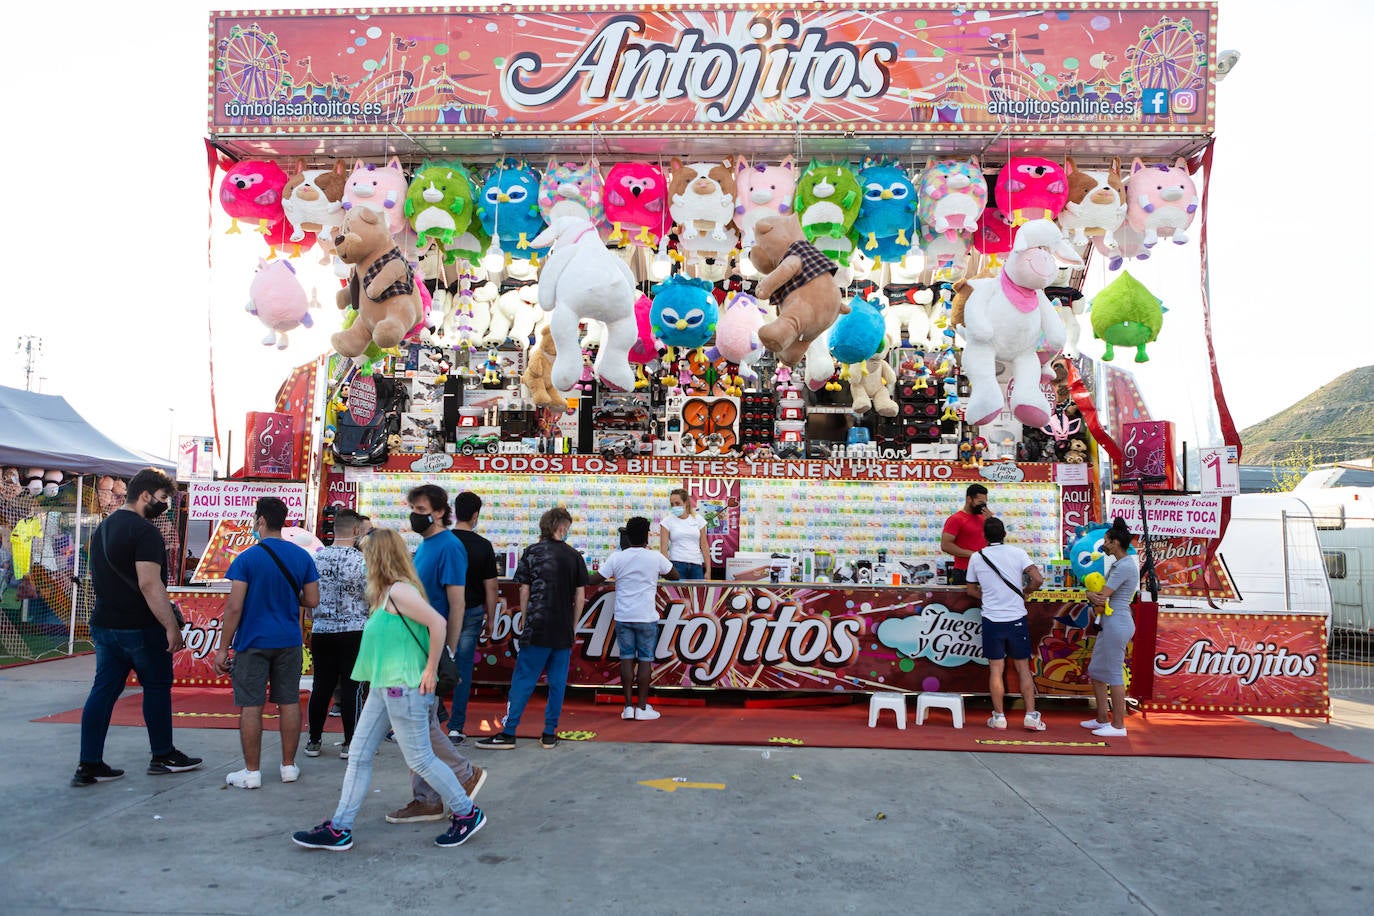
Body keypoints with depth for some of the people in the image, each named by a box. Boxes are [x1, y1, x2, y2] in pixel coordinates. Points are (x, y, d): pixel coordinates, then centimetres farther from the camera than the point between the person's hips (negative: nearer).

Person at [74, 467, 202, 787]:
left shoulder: (103, 528, 14)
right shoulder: (144, 531, -17)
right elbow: (149, 584, -25)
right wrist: (172, 626, -23)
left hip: (104, 625, 8)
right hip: (141, 628, -8)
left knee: (103, 690, 8)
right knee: (157, 687, 6)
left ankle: (88, 765, 9)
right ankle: (163, 756, 17)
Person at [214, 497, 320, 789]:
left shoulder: (246, 559, -10)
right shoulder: (302, 557, 1)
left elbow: (234, 607, -12)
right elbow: (312, 600, 3)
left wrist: (223, 648, -6)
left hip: (253, 642, -4)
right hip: (289, 642, 4)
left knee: (251, 706, 3)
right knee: (289, 702, 10)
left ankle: (252, 772, 8)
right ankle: (289, 766, 17)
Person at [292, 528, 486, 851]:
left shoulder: (399, 591, -17)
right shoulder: (386, 592, 14)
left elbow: (438, 623, -25)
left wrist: (431, 670, -19)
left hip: (403, 687, -10)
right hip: (383, 686, 10)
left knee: (420, 758, -1)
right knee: (359, 755, 11)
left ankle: (467, 813, 14)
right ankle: (339, 829, 18)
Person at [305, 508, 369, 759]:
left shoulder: (316, 558, 1)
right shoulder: (361, 561, -11)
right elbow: (372, 598, -7)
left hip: (321, 632, 4)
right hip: (354, 631, -4)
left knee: (321, 686, 11)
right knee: (351, 687, 2)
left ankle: (313, 741, 19)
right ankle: (350, 743, 6)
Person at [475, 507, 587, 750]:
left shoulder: (531, 552, 0)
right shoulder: (574, 557, 4)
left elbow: (525, 591, 0)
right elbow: (580, 597, 5)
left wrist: (525, 621, 11)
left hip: (538, 628, -2)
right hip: (564, 632, 2)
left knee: (523, 680, 1)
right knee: (557, 682, 7)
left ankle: (508, 733, 2)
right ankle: (550, 734, 12)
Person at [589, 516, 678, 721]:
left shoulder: (617, 558, -2)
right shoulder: (656, 558, -4)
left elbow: (593, 581, -3)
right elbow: (675, 576, 12)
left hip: (623, 617, 2)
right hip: (646, 618, -2)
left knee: (627, 659, 7)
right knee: (645, 660, 5)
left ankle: (628, 706, 8)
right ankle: (642, 707, 7)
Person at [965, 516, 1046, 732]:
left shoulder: (976, 558, 1)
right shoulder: (1017, 553, -3)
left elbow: (970, 590, 11)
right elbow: (1038, 579, -11)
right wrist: (1025, 592, 8)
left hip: (991, 620, 0)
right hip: (1016, 619, 0)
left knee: (996, 670, 6)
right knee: (1023, 668, 9)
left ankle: (999, 717, 11)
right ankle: (1031, 715, 10)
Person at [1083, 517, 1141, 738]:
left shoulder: (1125, 566, -17)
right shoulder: (1120, 564, 15)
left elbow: (1101, 595, -21)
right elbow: (1101, 594, 11)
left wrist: (1093, 595, 0)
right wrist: (1093, 595, -11)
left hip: (1117, 623, -11)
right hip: (1110, 623, 11)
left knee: (1114, 674, -3)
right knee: (1096, 671, 16)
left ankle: (1118, 726, 5)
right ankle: (1102, 719, 24)